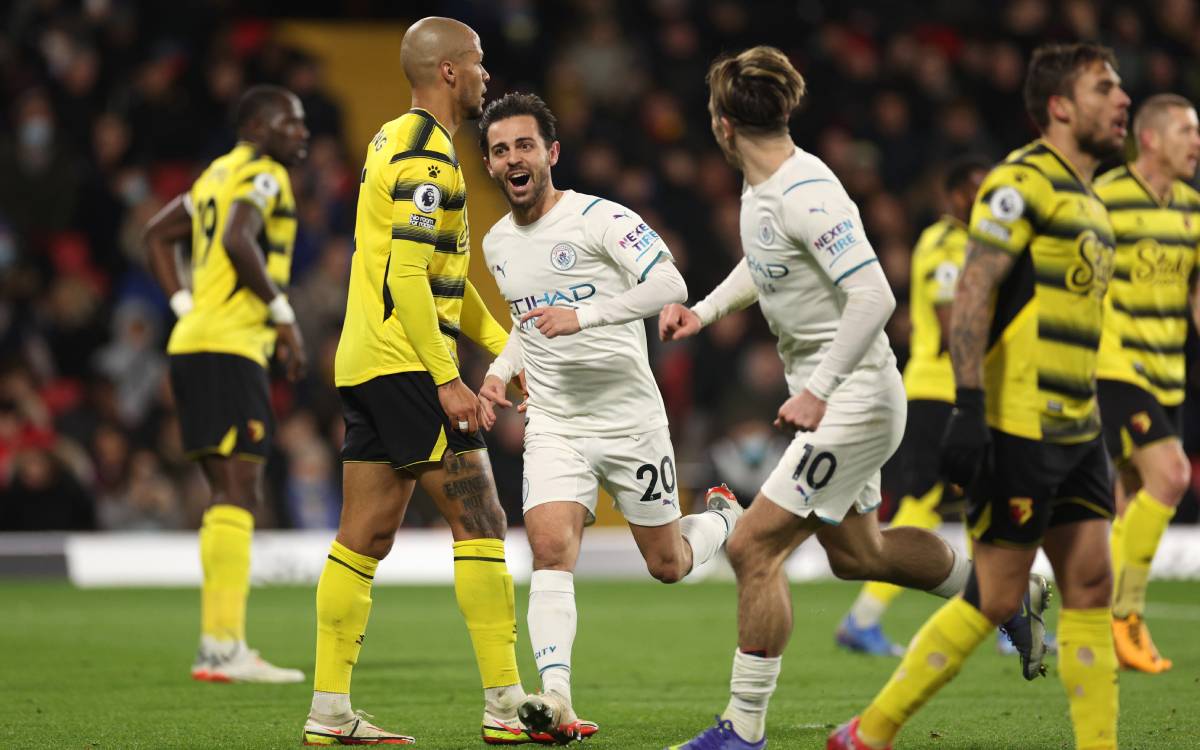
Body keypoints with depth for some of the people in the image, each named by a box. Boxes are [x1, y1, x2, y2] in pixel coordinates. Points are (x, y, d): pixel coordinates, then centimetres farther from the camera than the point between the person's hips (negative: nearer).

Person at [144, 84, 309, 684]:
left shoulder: (220, 173, 21)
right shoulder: (263, 174, -7)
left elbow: (158, 234, 28)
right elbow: (238, 241, -24)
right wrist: (283, 314, -15)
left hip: (193, 343, 10)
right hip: (228, 349, -10)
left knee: (230, 496, 13)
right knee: (237, 494, -11)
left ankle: (221, 647, 13)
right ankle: (222, 647, -15)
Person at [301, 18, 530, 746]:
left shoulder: (398, 141, 18)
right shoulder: (426, 158, -13)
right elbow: (407, 279, -21)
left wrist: (504, 345, 22)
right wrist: (447, 379, -21)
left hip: (366, 365, 10)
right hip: (407, 365, -10)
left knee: (365, 536, 8)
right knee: (480, 522, -6)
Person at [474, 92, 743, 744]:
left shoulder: (600, 218, -11)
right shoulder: (497, 244, 10)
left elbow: (670, 285, -20)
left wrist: (583, 314, -29)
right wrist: (500, 373, 10)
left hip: (630, 418, -4)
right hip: (553, 426, 4)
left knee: (668, 566, 9)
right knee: (550, 551, -20)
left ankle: (722, 517, 43)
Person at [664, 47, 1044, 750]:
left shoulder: (807, 194, -24)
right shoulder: (761, 188, 5)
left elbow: (874, 296, -30)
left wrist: (819, 391, -31)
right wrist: (705, 310, 12)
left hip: (852, 399, -10)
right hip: (827, 396, 10)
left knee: (753, 548, -10)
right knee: (855, 553, 22)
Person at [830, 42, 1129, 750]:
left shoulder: (1090, 203, 18)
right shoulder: (1023, 182, -10)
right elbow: (972, 295, -17)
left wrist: (1093, 427, 22)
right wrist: (969, 409, -24)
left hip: (1076, 431, 9)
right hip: (1017, 427, -9)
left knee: (1092, 587, 2)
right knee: (994, 598, -4)